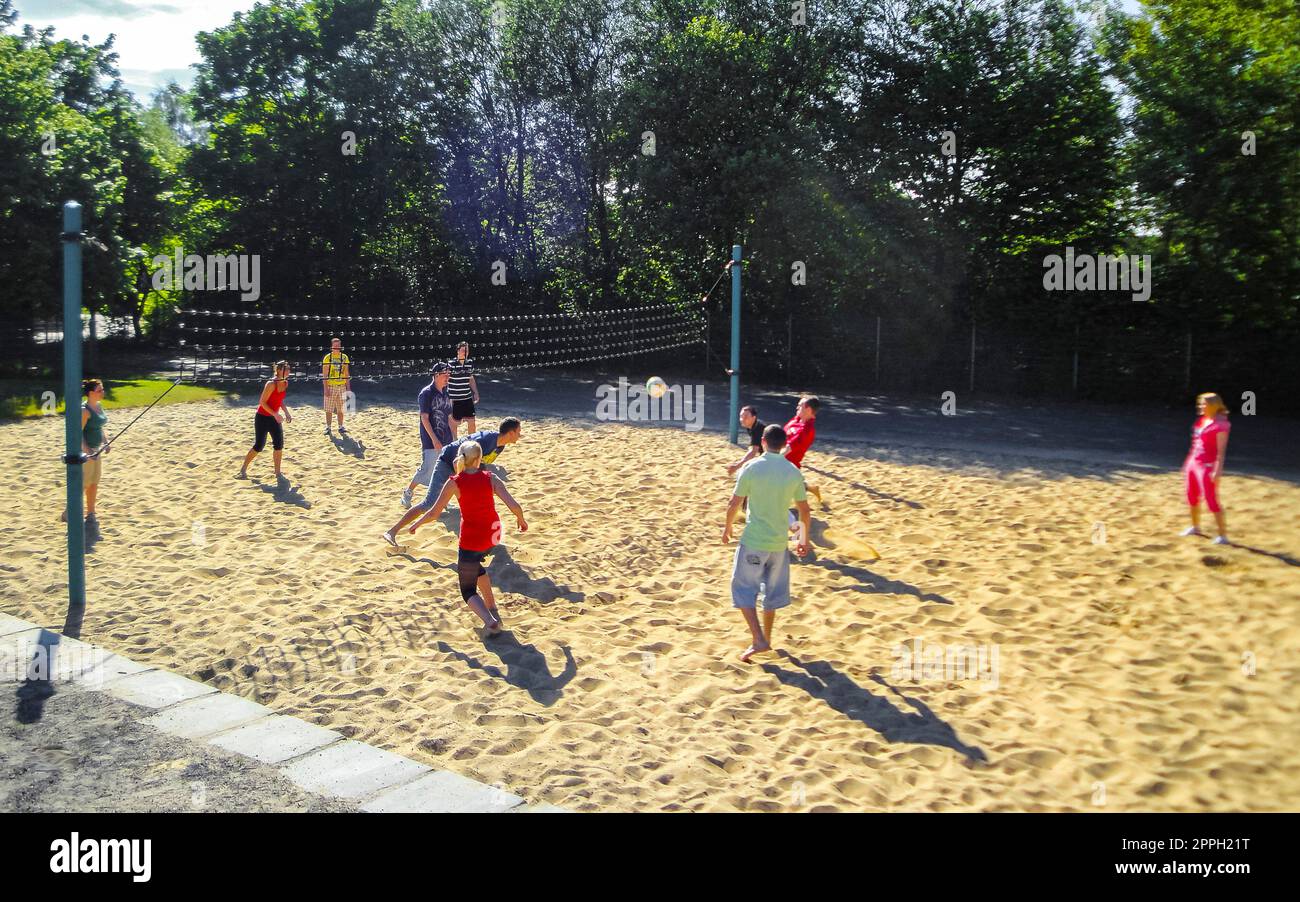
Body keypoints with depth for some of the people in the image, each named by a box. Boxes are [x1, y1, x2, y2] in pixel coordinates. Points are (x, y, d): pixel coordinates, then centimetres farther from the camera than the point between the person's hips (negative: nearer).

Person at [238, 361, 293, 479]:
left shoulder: (285, 383, 1)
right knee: (259, 446, -3)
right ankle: (243, 469, 14)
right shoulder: (271, 384, -22)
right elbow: (262, 402, -21)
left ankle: (277, 472, 7)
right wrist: (275, 414, -27)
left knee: (279, 444, -2)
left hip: (274, 418, 7)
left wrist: (286, 412, 4)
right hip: (262, 417, -7)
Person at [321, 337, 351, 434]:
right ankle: (328, 427, 11)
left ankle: (340, 427, 15)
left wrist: (348, 387, 5)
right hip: (331, 386, -3)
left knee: (341, 409, 7)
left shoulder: (344, 357, 7)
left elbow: (347, 374, 11)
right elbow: (324, 375, -5)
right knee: (329, 409, 2)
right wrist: (326, 388, -12)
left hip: (342, 386, 3)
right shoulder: (328, 357, -3)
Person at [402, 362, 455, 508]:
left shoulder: (445, 394, 11)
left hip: (445, 440, 7)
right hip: (430, 440, -7)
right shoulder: (426, 393, -11)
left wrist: (452, 438, 12)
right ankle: (407, 493, 9)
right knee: (427, 469, -8)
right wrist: (434, 439, -20)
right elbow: (424, 418, -15)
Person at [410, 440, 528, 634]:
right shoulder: (491, 478, -7)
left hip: (470, 540, -4)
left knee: (468, 591, 10)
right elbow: (514, 506, -14)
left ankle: (490, 621, -17)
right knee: (474, 566, 36)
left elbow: (434, 512, -6)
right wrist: (521, 520, 7)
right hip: (492, 537, 4)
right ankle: (492, 610, 35)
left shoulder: (455, 483, -10)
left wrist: (417, 524, 13)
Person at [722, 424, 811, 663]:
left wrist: (728, 528, 10)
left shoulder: (751, 469, -11)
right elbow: (805, 511, 5)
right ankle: (766, 637, 29)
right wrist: (804, 539, 19)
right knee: (772, 591, 19)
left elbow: (734, 504, -7)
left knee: (744, 589, 7)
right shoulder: (793, 472, -1)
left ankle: (758, 640, -4)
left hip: (753, 541, -3)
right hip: (779, 542, 4)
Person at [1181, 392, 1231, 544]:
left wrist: (1217, 470, -23)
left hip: (1207, 466, -9)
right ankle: (1195, 527, 37)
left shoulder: (1220, 425, -15)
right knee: (1192, 497, 19)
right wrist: (1189, 462, 20)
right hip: (1193, 463, 9)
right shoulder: (1201, 420, 10)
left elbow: (1221, 450, -18)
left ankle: (1223, 535, -3)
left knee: (1211, 501, -9)